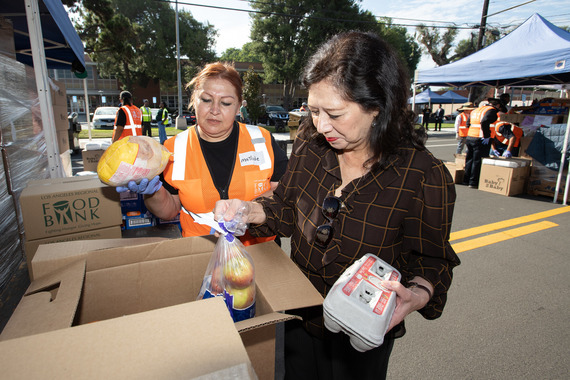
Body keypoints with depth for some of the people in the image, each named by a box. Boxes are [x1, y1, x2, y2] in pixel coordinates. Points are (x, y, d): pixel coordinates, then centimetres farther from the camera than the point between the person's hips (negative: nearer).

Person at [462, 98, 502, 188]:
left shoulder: (475, 110, 18)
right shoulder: (492, 110, -6)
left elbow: (468, 124, 18)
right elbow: (484, 122, -24)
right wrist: (486, 136, -20)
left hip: (469, 137, 7)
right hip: (480, 140, -7)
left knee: (469, 159, 14)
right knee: (478, 161, -1)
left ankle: (466, 180, 20)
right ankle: (473, 183, 2)